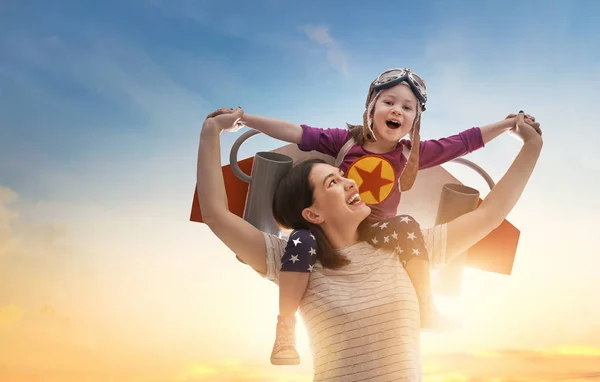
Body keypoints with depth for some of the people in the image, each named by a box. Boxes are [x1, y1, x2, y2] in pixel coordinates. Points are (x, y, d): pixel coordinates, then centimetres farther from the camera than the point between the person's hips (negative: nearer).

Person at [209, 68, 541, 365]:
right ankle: (285, 330, -19)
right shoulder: (345, 140, -6)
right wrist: (243, 118, -19)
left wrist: (508, 124, -5)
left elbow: (466, 141, 0)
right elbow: (294, 133, -12)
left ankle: (426, 311, -14)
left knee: (406, 226, -30)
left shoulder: (413, 153, -1)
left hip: (379, 237, 1)